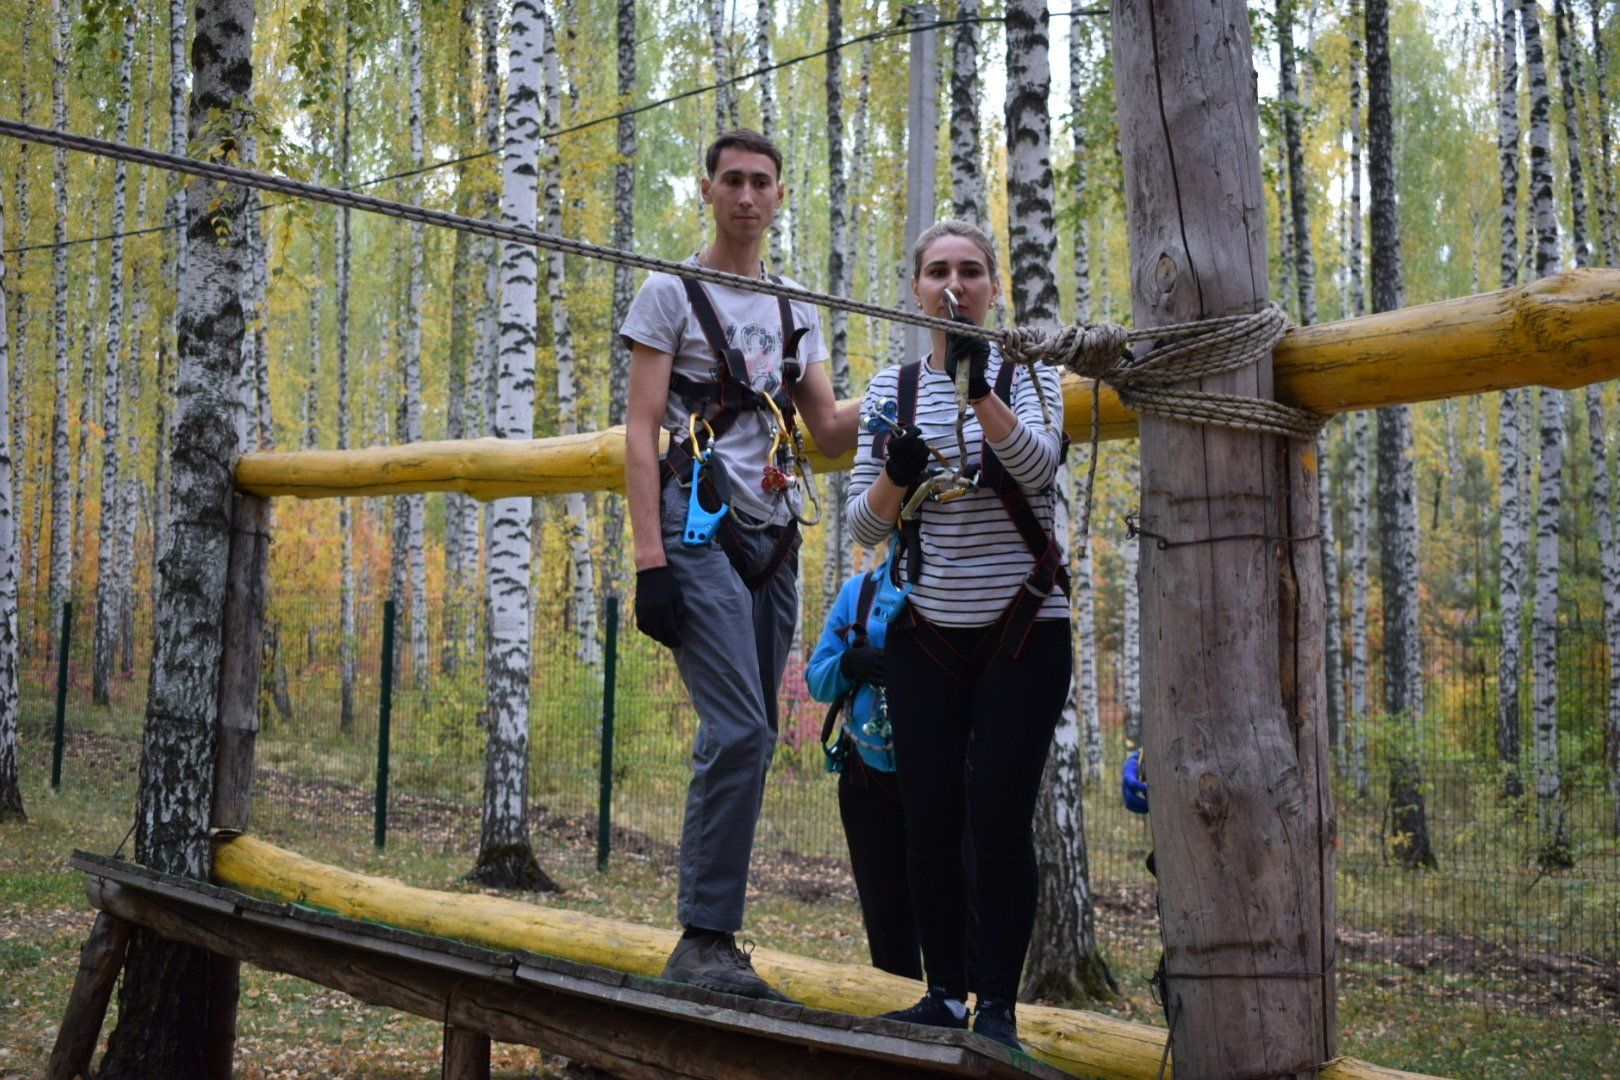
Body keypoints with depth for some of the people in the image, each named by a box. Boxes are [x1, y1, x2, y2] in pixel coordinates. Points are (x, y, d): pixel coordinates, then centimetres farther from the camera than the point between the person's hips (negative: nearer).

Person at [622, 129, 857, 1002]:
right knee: (738, 730, -18)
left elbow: (829, 432, 17)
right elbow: (640, 431, -3)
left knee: (749, 740, 5)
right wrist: (648, 556, -13)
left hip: (774, 538, 6)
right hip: (702, 531, -6)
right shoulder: (670, 293, 4)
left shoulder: (797, 312, 20)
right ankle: (707, 939, -12)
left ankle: (708, 938, 12)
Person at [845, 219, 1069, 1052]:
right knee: (929, 819, 1)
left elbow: (1040, 465, -20)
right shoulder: (891, 388, 8)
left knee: (998, 819, -8)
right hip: (928, 634, 3)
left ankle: (998, 1005, 1)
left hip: (1023, 631, -3)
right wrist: (895, 477, -15)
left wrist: (979, 389, -34)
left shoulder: (1026, 372, 1)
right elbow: (864, 525, 6)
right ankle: (943, 993, 13)